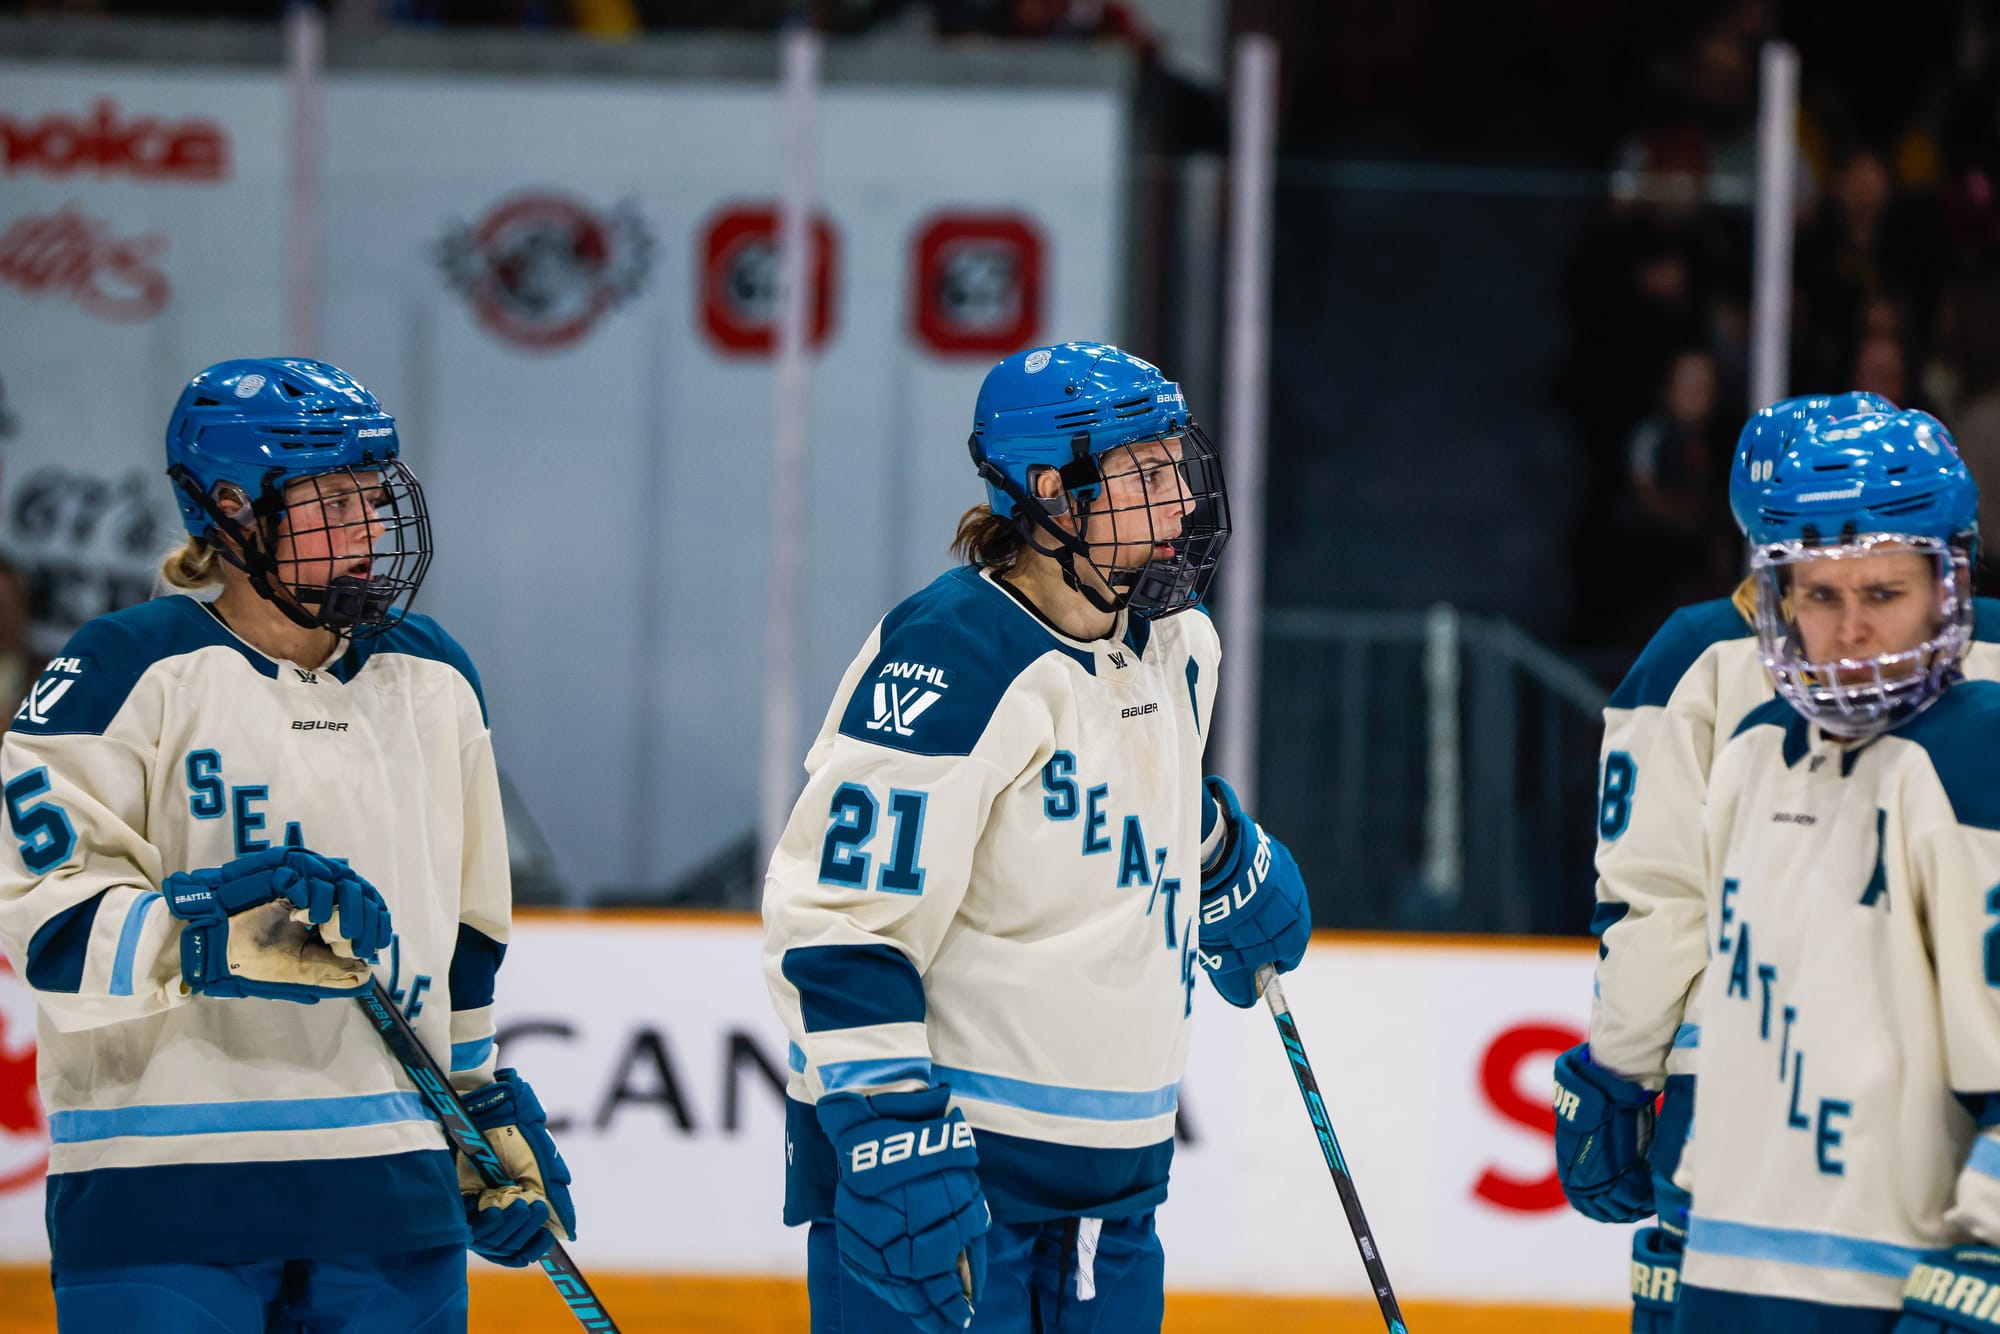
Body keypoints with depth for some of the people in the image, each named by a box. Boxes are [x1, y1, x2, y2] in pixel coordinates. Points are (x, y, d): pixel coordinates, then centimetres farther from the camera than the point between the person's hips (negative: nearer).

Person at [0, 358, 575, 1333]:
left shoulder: (432, 681, 15)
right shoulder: (133, 671, -5)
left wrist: (492, 1114, 23)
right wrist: (226, 927, -25)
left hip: (391, 1185, 6)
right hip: (164, 1182, -5)